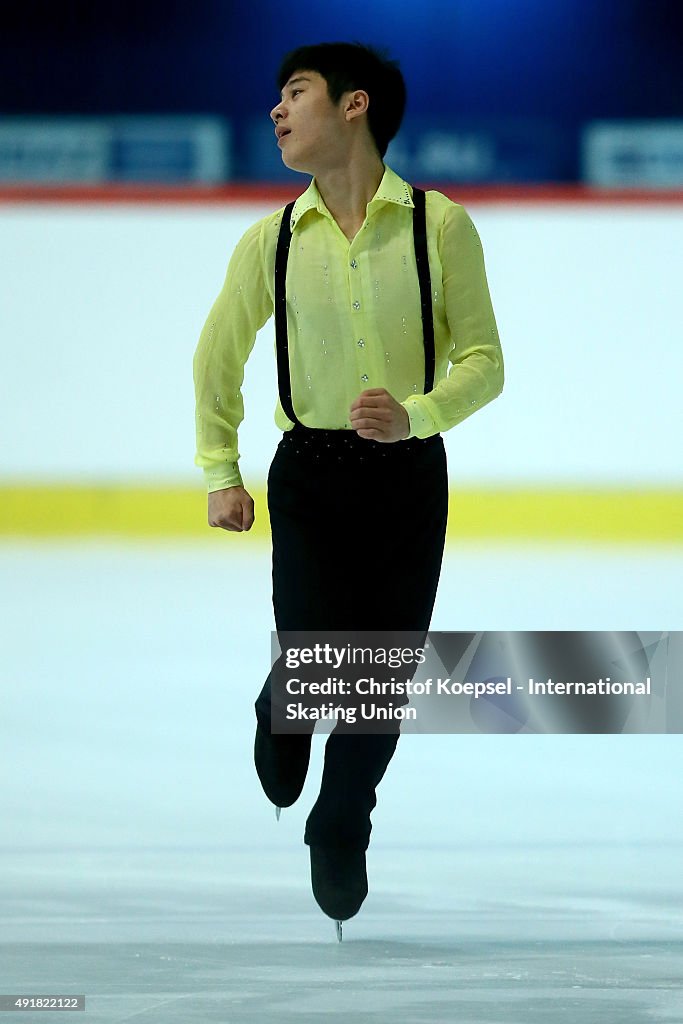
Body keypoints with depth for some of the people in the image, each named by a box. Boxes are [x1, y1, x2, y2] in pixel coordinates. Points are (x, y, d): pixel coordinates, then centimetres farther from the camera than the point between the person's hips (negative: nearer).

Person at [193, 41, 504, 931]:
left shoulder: (441, 226, -7)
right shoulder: (273, 240, -1)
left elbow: (484, 360, -6)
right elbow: (219, 355, 11)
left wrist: (417, 414, -23)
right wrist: (220, 474, 6)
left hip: (409, 472, 0)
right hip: (310, 473, 1)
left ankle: (341, 837, 25)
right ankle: (280, 719, 30)